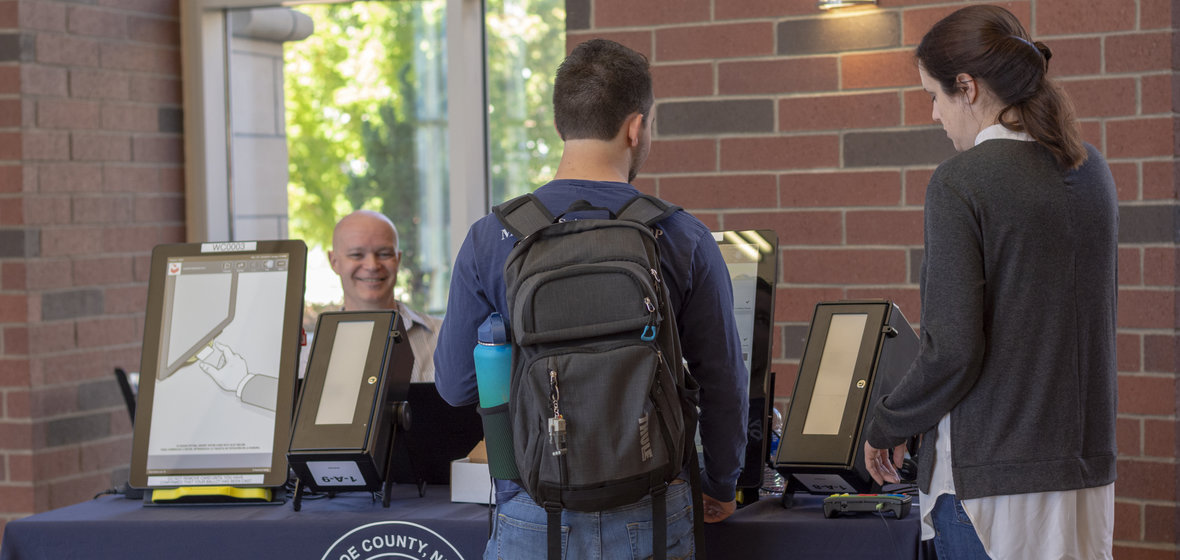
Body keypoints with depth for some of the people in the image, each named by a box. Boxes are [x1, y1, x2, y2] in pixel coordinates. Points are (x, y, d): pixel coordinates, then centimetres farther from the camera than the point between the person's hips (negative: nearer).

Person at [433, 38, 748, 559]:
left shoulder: (490, 240, -5)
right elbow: (724, 383, -1)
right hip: (654, 516, 0)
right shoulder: (684, 238, -5)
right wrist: (719, 487, 15)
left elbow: (455, 386, 1)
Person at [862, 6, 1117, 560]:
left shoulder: (960, 182, -13)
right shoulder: (1090, 169, 10)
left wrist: (885, 427, -1)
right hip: (1086, 463, 7)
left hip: (992, 475, -7)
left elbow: (953, 351, -17)